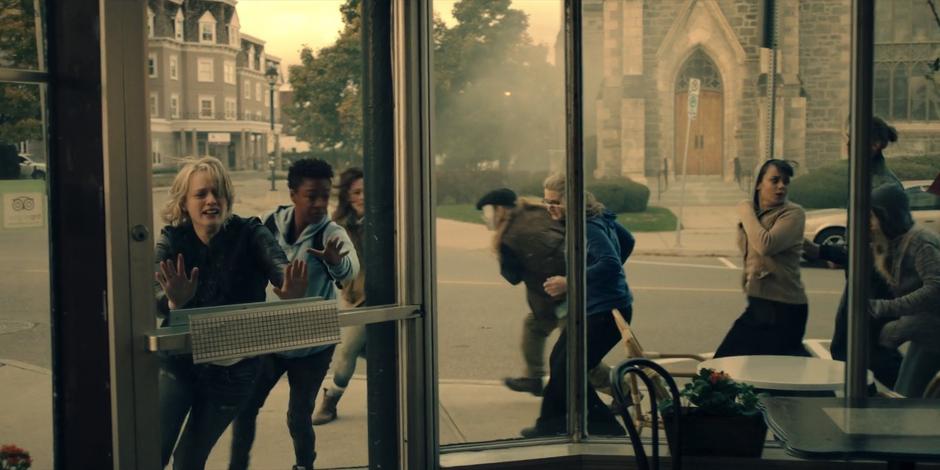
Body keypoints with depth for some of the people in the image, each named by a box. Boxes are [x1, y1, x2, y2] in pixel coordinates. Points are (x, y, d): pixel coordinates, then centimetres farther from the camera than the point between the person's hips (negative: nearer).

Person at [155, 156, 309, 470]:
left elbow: (277, 264, -32)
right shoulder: (172, 240, -10)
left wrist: (290, 292, -56)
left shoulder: (249, 234, -12)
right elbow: (155, 298, -25)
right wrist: (173, 301, -49)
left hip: (232, 367, 0)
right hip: (178, 361, 0)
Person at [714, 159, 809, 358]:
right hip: (757, 304, 8)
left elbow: (765, 245, -28)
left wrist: (747, 213, -15)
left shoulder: (793, 213, -12)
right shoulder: (753, 212, 10)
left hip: (785, 310, -8)